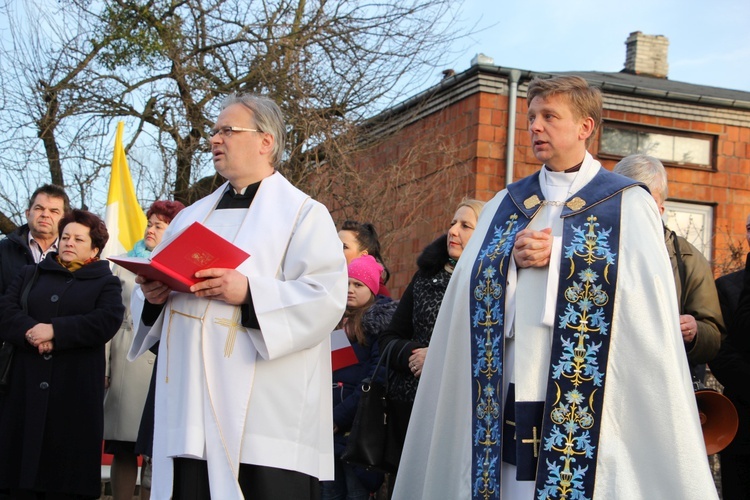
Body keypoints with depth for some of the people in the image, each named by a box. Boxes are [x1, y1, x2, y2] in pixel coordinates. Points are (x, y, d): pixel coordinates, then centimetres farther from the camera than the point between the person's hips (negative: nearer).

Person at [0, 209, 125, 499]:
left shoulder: (105, 282, 11)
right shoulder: (30, 275, 20)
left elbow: (108, 321, -9)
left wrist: (55, 330, -16)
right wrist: (30, 331, -16)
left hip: (75, 395, -2)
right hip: (26, 389, 3)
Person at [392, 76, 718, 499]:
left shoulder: (628, 205, 2)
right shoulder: (505, 205, 16)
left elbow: (646, 294, -11)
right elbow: (468, 287, 9)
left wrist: (557, 257, -13)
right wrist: (511, 260, -10)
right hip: (509, 397, 4)